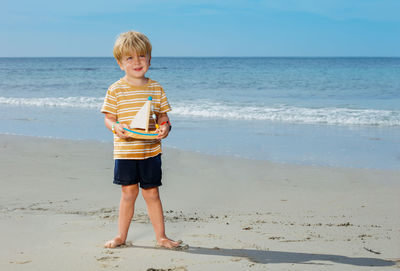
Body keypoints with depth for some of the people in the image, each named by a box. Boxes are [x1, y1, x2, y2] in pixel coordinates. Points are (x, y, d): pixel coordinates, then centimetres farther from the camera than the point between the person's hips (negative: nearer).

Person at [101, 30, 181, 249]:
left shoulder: (156, 89, 4)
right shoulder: (116, 90, -3)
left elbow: (162, 115, 10)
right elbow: (108, 117, 1)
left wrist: (165, 126, -12)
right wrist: (115, 127, -21)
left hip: (151, 151, 2)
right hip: (125, 151, -1)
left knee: (151, 193, 8)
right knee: (129, 193, 5)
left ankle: (161, 237, 18)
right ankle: (121, 236, 20)